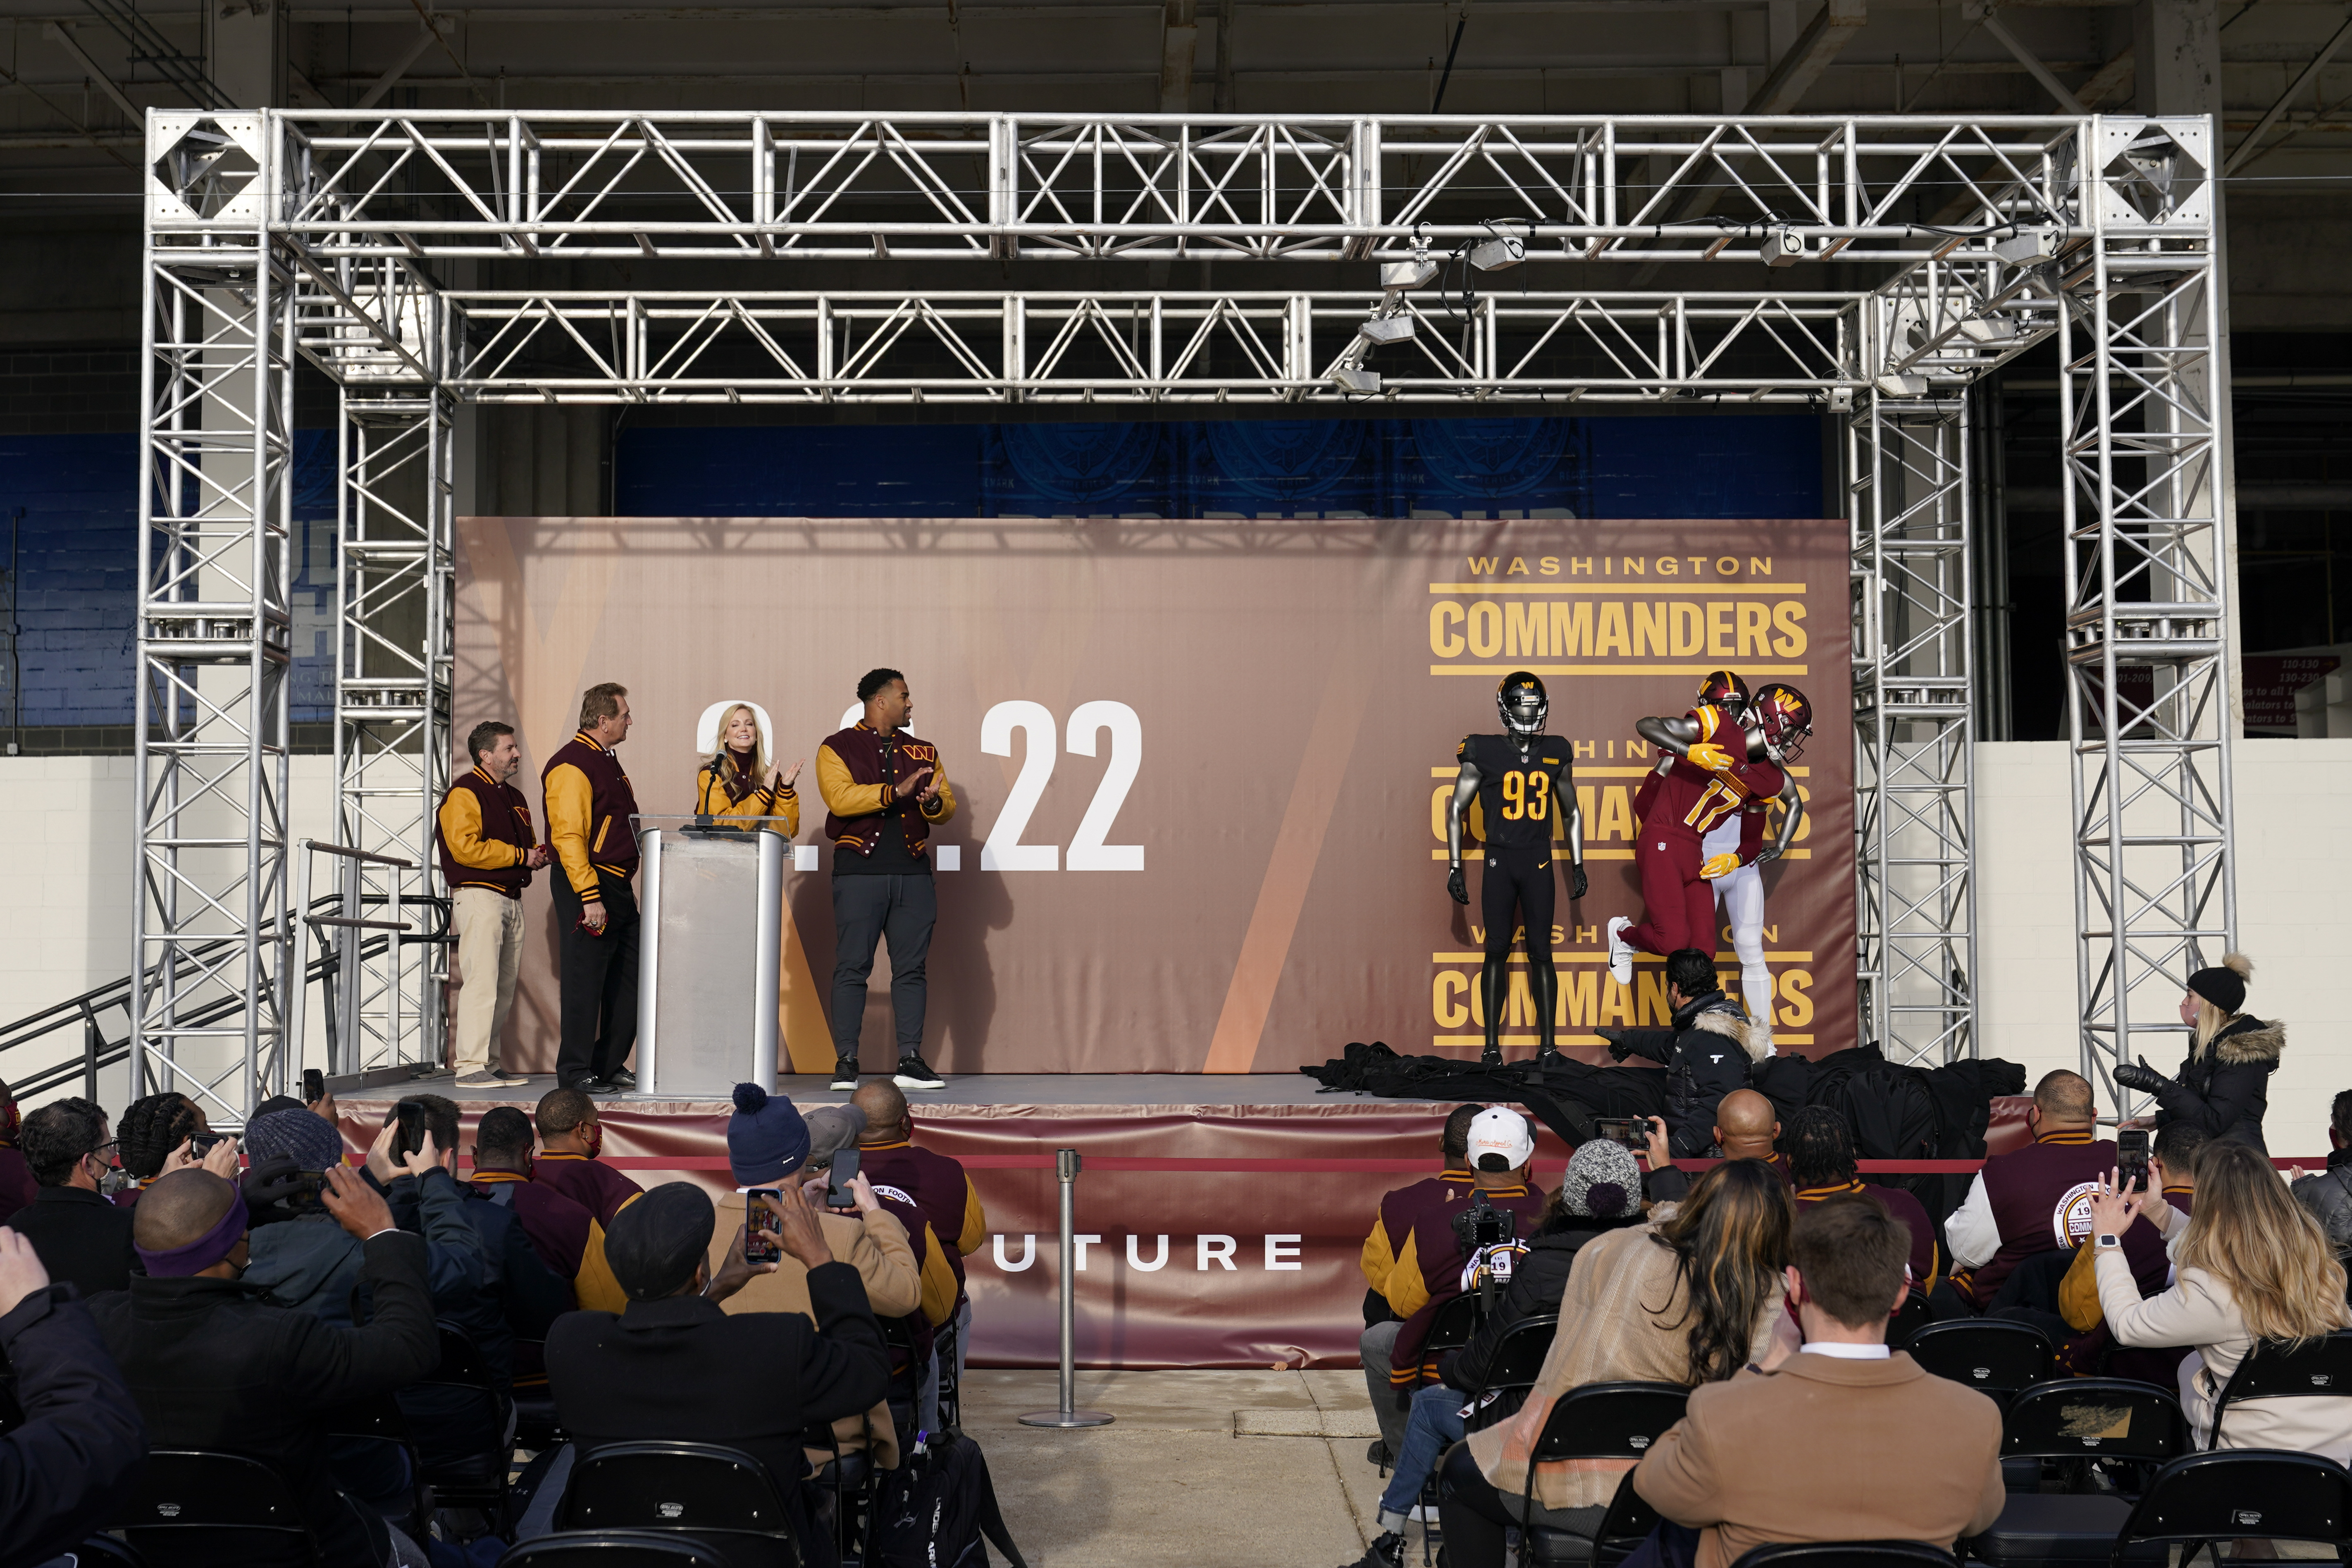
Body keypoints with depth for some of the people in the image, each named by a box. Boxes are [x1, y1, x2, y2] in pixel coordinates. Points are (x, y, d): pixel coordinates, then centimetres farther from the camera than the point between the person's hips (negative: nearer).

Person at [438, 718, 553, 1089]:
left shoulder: (514, 798, 22)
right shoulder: (464, 794, -7)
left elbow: (527, 843, 32)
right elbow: (466, 848, -18)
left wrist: (540, 855, 7)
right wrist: (521, 856, -13)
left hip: (511, 898, 9)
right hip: (479, 895, -9)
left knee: (505, 986, 9)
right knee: (481, 981, -14)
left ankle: (490, 1063, 15)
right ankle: (470, 1067, -14)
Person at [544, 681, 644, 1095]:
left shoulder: (608, 762, 19)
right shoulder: (571, 766, -13)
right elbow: (568, 837, -19)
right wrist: (590, 897, -23)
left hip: (619, 888, 10)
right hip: (588, 888, -10)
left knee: (628, 980, 11)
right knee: (585, 981, -5)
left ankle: (610, 1065, 20)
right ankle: (575, 1073, 2)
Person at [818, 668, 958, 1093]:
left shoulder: (922, 751, 18)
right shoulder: (838, 748, 4)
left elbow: (948, 807, 15)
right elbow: (840, 798, -12)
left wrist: (934, 801, -9)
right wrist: (897, 791, -17)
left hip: (913, 872, 4)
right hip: (859, 870, -4)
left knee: (911, 968, 2)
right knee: (852, 967, -4)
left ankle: (910, 1062, 5)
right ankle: (846, 1063, 1)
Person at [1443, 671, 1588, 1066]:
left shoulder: (1556, 755, 7)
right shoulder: (1484, 753, -2)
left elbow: (1571, 814, 17)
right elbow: (1456, 809, 2)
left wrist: (1577, 867, 13)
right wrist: (1455, 868, -3)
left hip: (1539, 862, 2)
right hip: (1499, 860, -2)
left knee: (1541, 952, 1)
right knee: (1497, 952, 1)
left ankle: (1548, 1044, 6)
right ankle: (1491, 1045, 8)